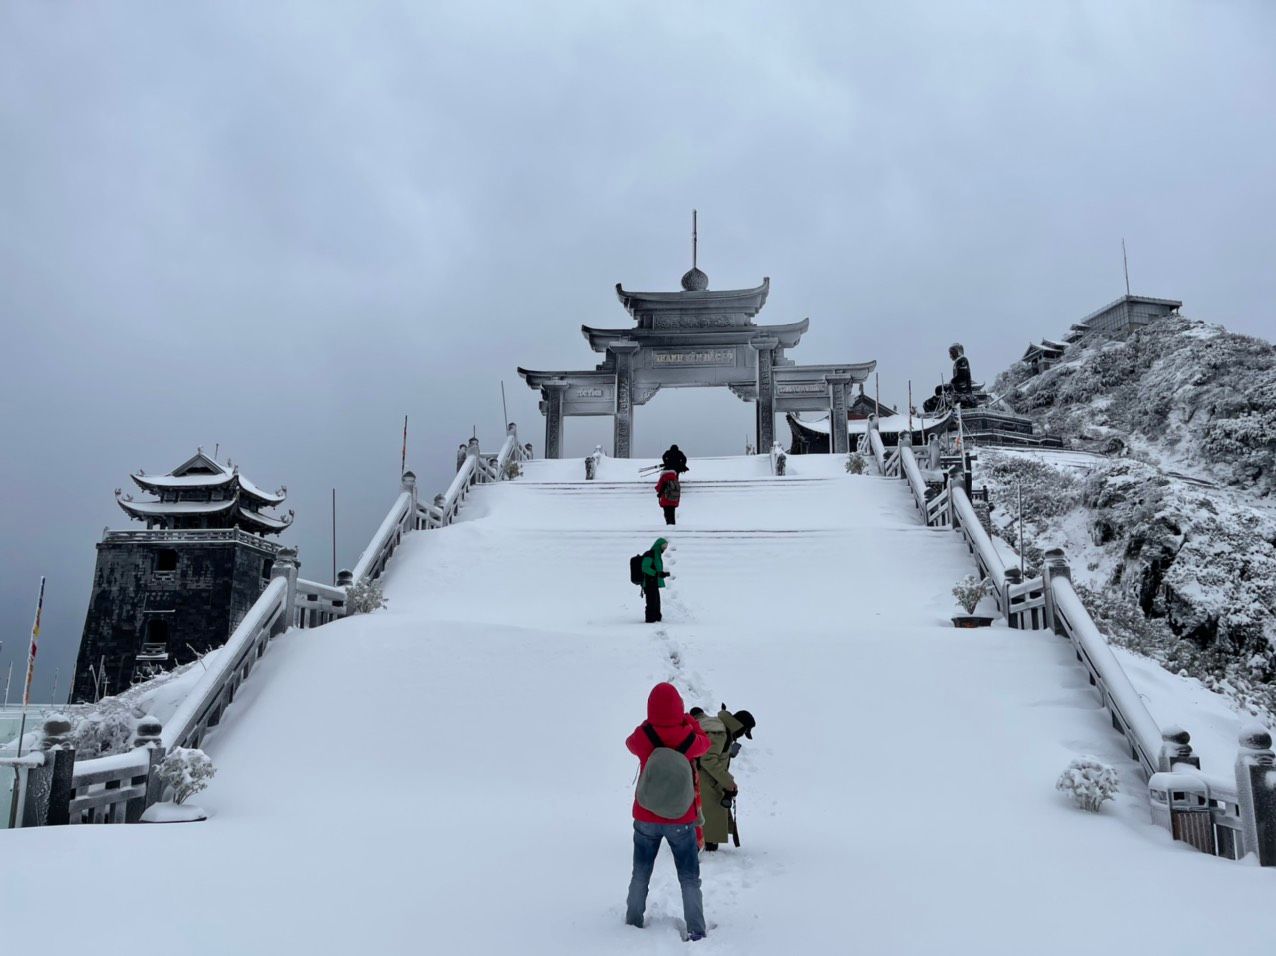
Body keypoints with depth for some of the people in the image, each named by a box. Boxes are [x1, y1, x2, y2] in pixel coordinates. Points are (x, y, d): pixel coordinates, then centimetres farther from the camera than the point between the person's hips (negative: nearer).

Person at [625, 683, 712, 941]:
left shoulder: (641, 737, -17)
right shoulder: (689, 737, -17)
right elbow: (704, 744, 7)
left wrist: (652, 722, 16)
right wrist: (690, 721, 21)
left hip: (646, 818, 1)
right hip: (681, 820, -1)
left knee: (640, 874, 20)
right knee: (689, 878, 11)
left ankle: (633, 921, 30)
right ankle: (696, 930, 9)